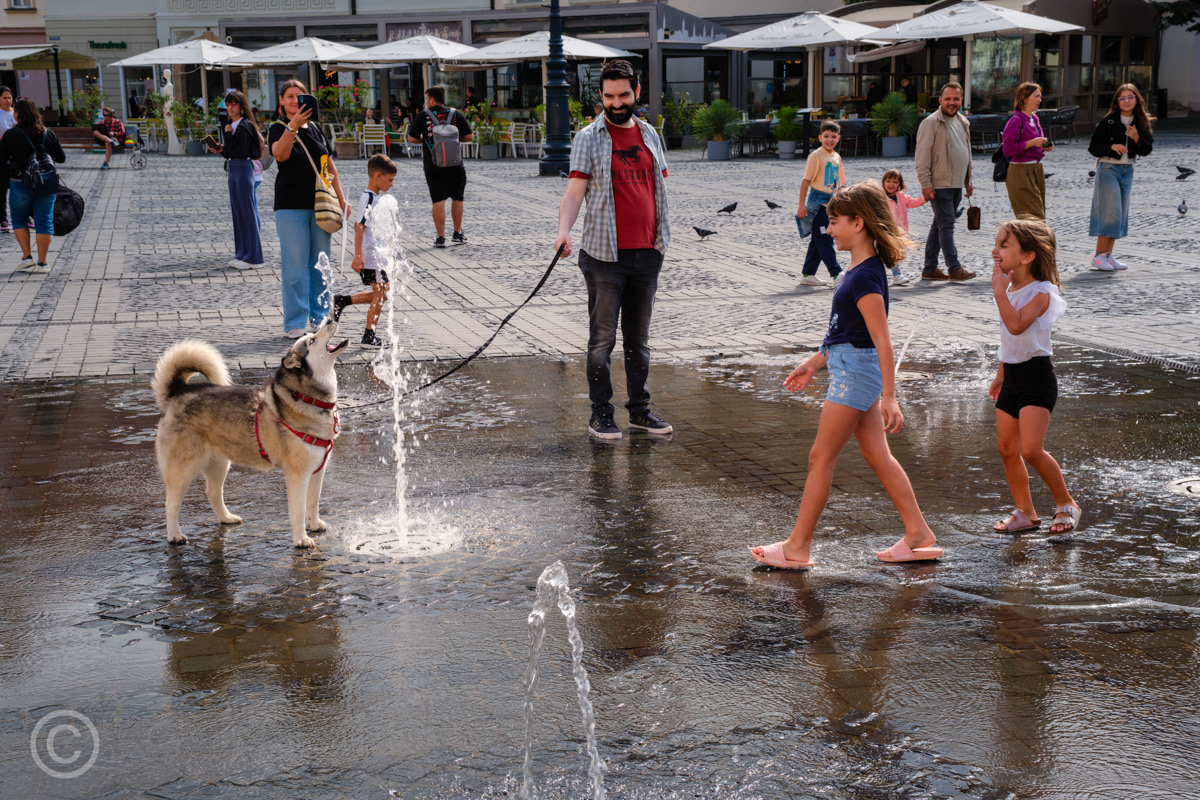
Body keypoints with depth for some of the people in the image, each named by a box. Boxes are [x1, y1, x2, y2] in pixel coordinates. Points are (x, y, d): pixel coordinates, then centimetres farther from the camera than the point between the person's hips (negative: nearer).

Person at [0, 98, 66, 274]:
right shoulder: (48, 133, 1)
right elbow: (61, 158, 8)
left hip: (20, 185, -2)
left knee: (19, 220, 16)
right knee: (44, 222, 5)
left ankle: (27, 256, 7)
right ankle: (41, 263, 3)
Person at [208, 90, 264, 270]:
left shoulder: (246, 125, -12)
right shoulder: (232, 125, 14)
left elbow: (240, 151, -20)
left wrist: (228, 134, -12)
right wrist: (222, 149, 1)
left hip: (244, 169, -9)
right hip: (233, 169, 9)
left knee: (247, 211, -6)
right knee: (237, 212, 11)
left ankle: (253, 257, -1)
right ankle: (242, 254, 18)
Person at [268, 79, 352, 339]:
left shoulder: (315, 129, 12)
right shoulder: (278, 129, -1)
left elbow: (330, 166, 17)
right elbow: (280, 154, -23)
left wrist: (341, 198, 13)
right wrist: (293, 126, -36)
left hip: (320, 205, 4)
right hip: (291, 207, -4)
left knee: (320, 264, 9)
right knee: (295, 266, -5)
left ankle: (320, 316, 19)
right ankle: (295, 323, 1)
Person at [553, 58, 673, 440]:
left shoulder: (648, 134, 13)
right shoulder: (589, 138, -3)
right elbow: (574, 193, -9)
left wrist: (661, 236, 12)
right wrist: (564, 231, -26)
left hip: (647, 252, 5)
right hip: (605, 255, -5)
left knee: (639, 338, 13)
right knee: (602, 338, 0)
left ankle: (640, 409, 22)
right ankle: (600, 414, 9)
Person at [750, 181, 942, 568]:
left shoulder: (865, 277, -20)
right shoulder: (862, 269, 11)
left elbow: (882, 340, -23)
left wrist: (889, 397, -25)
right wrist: (814, 362, 25)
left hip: (856, 372, -10)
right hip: (852, 369, 10)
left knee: (821, 457, -2)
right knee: (878, 456, 13)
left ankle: (797, 547, 7)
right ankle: (919, 536, 18)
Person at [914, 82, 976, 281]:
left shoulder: (963, 122, 14)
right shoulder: (931, 123, -10)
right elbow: (922, 156, -13)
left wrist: (968, 180, 21)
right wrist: (926, 184, -18)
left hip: (957, 185, 8)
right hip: (940, 184, -8)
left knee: (939, 226, 11)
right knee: (946, 226, -8)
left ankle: (929, 269, 15)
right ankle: (954, 268, -5)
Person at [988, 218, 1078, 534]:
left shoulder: (1040, 292, -15)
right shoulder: (1010, 290, 10)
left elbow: (1016, 325, -33)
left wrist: (998, 290, -25)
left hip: (1036, 377, -8)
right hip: (1012, 377, 8)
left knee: (1031, 449, -14)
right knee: (1007, 449, 8)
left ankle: (1066, 504, 6)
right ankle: (1025, 513, 20)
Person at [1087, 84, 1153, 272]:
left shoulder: (1142, 123, 5)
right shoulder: (1108, 121, -7)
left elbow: (1147, 150, 1)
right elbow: (1093, 147, -7)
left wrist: (1136, 138, -17)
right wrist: (1111, 146, -23)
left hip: (1128, 171, 5)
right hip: (1108, 169, -5)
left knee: (1121, 214, 6)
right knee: (1111, 212, -11)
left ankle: (1108, 254, 13)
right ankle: (1099, 255, -6)